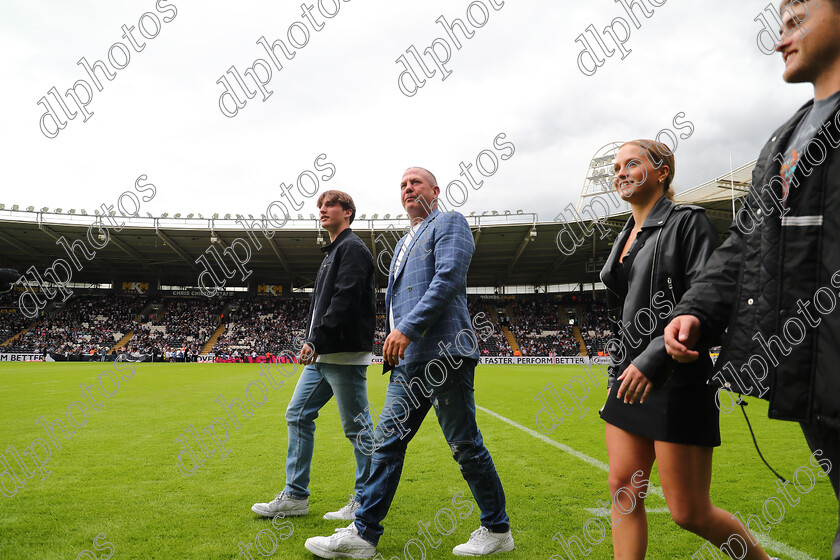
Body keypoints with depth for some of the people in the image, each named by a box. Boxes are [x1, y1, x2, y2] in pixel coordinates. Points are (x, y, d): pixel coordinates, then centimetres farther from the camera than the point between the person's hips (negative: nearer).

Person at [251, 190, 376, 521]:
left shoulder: (353, 248, -8)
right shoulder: (332, 252, 22)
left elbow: (345, 300, -20)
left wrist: (316, 340, -23)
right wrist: (313, 342, 13)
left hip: (345, 355, -10)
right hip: (322, 355, 10)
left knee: (357, 426, -1)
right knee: (298, 415, 10)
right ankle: (295, 496, 18)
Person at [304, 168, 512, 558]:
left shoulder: (449, 223, 1)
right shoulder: (404, 243, 26)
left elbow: (449, 278, -15)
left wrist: (408, 328, -20)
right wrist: (395, 339, 19)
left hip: (443, 352, -8)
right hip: (408, 359, 8)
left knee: (465, 445, 1)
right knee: (388, 441, 7)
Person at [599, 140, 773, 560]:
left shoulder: (688, 222, -6)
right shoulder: (626, 236, 16)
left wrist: (654, 359, -23)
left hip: (675, 383, -7)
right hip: (629, 379, 8)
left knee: (689, 512, 1)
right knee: (624, 492, 6)